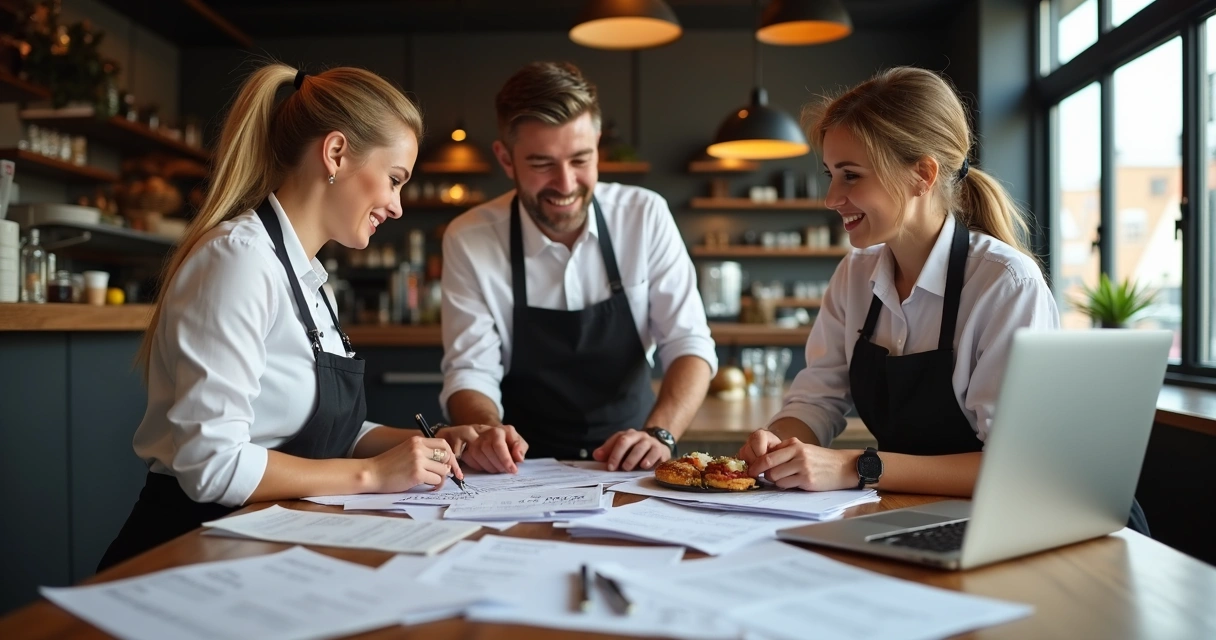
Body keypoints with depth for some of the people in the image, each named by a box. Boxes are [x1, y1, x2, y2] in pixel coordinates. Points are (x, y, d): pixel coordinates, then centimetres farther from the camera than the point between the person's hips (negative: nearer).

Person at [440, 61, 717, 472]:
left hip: (632, 470, 1)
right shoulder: (469, 240, -6)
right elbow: (470, 373, -6)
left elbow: (689, 344, -5)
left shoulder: (646, 216, -4)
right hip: (525, 475, 0)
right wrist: (487, 431, -29)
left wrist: (659, 433, -23)